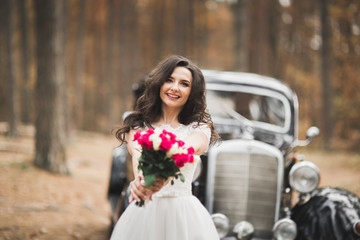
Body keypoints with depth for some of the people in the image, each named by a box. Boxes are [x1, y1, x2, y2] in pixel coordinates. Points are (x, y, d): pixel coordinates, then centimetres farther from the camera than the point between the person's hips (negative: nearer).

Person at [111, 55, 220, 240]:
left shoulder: (199, 127, 0)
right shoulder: (138, 125, 4)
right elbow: (137, 153, -17)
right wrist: (141, 178, -40)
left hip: (184, 214, -1)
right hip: (144, 213, 1)